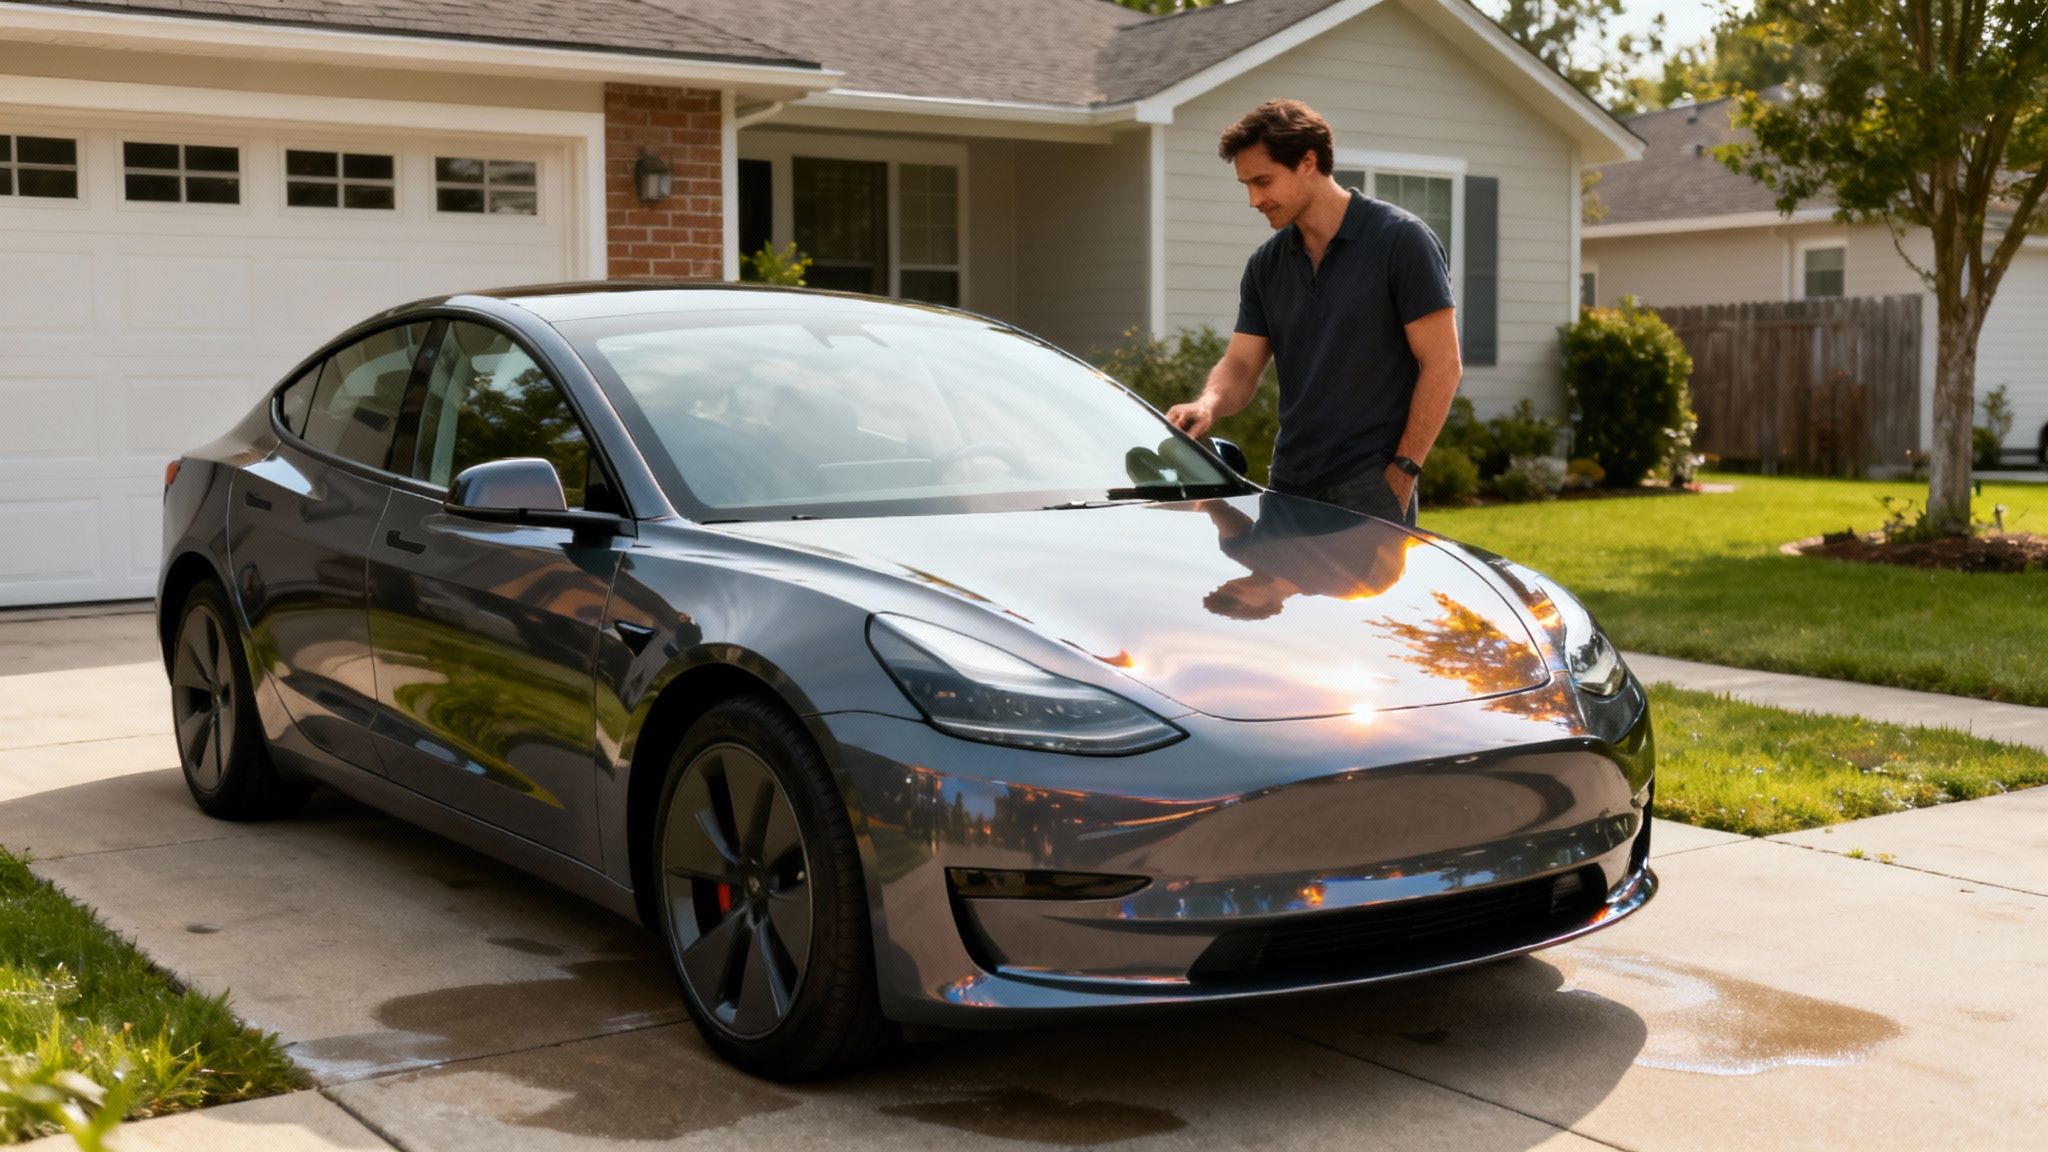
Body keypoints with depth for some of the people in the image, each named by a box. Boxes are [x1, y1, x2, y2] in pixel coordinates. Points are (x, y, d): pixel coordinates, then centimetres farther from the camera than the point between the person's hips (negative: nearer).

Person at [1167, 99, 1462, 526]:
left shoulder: (1399, 239, -9)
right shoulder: (1266, 264, 8)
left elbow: (1442, 365, -10)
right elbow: (1241, 365, 6)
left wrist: (1401, 472, -13)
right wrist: (1208, 403, -16)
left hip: (1369, 488, -6)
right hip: (1289, 486, 6)